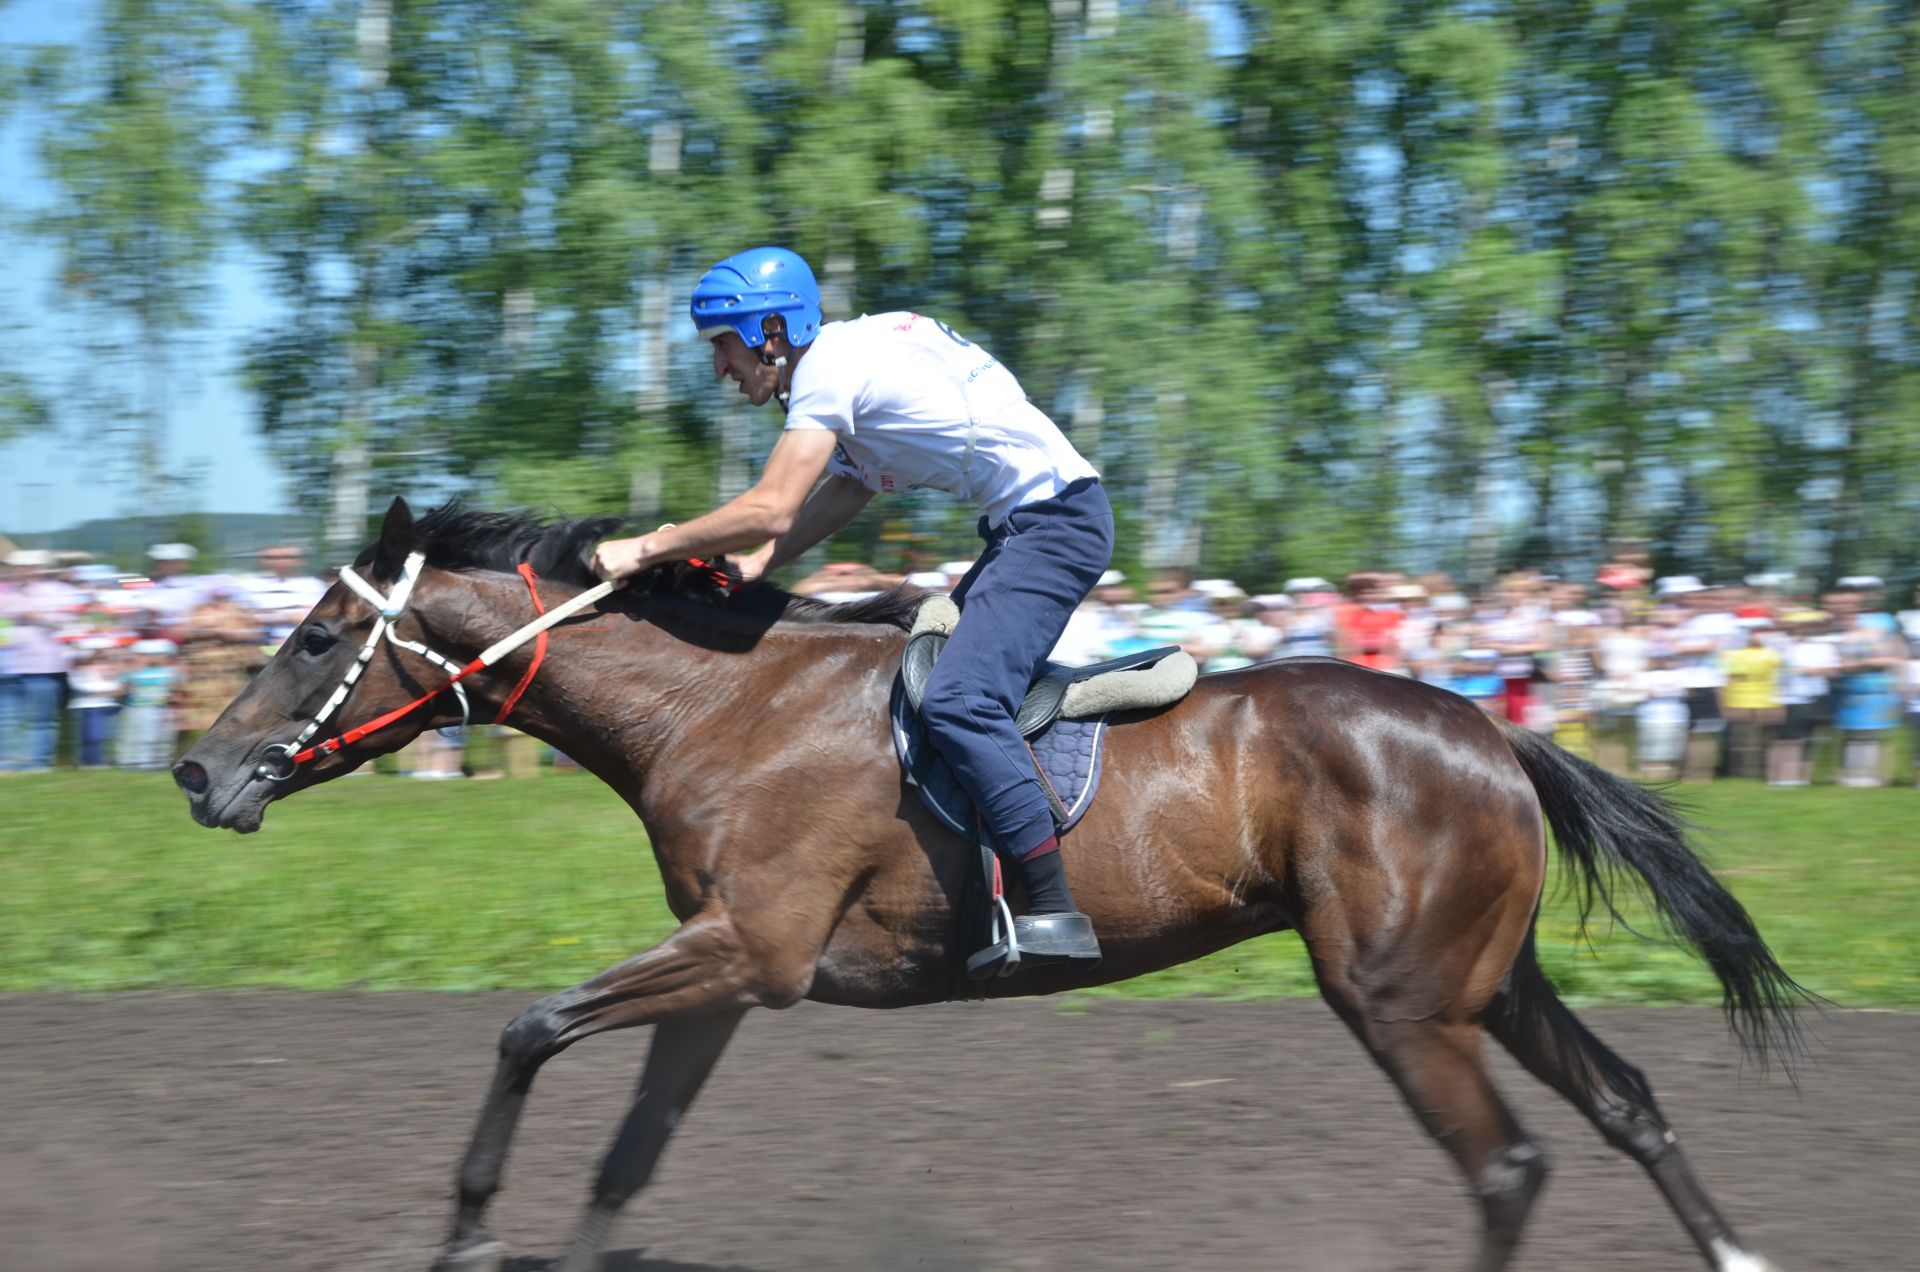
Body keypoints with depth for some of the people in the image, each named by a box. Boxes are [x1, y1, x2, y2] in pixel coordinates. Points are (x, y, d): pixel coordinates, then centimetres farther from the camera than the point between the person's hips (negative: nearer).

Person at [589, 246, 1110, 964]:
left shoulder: (829, 370, -14)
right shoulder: (853, 354, 17)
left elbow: (770, 511, -22)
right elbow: (846, 492, 23)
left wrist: (645, 549, -13)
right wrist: (753, 563, 10)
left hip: (1056, 521, -11)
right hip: (1024, 527, 11)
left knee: (957, 701, -22)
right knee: (924, 670, 18)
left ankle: (1056, 910, -25)